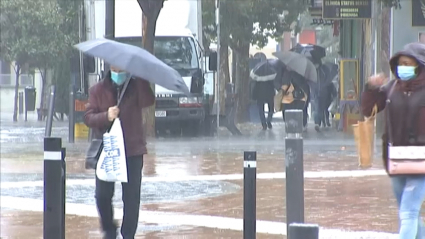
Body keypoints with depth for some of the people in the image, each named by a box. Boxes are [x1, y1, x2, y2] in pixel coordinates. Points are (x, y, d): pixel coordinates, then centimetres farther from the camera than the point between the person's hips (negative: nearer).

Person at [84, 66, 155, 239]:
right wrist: (106, 116, -20)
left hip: (132, 151, 0)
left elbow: (148, 101, -17)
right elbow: (88, 117, -2)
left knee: (131, 197, 0)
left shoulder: (136, 87, 3)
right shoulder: (98, 90, 4)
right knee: (102, 195, 1)